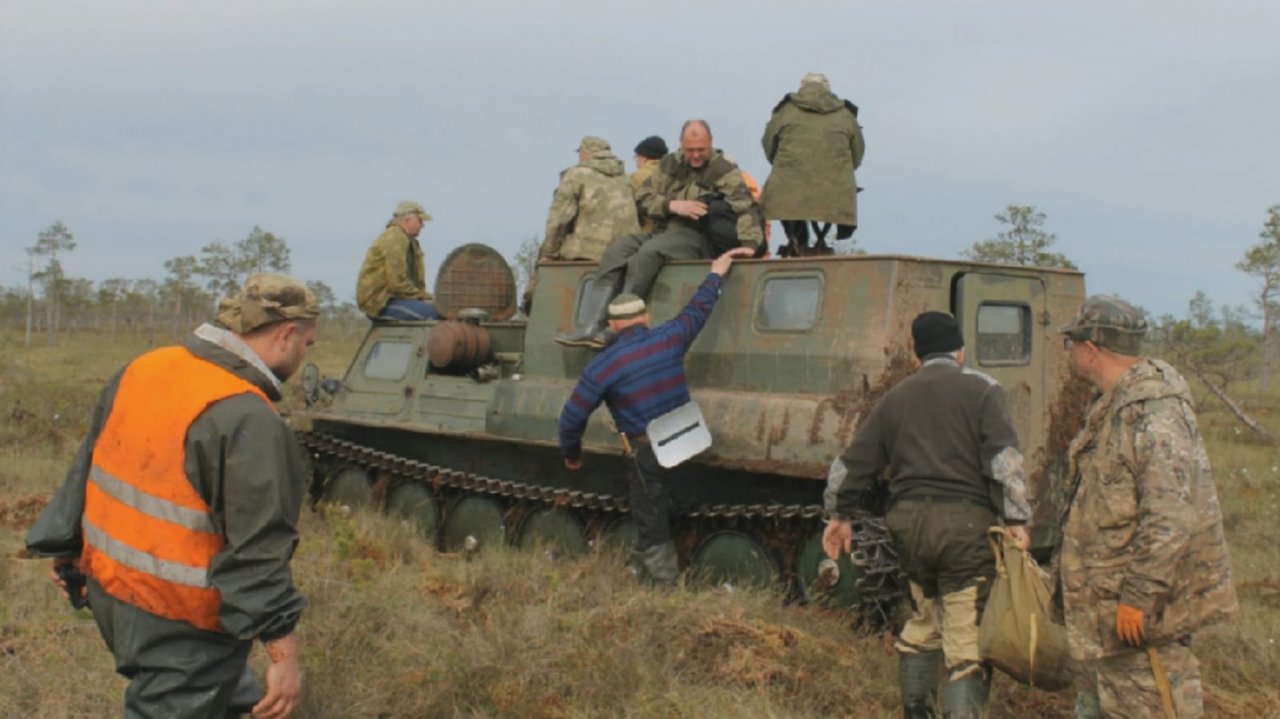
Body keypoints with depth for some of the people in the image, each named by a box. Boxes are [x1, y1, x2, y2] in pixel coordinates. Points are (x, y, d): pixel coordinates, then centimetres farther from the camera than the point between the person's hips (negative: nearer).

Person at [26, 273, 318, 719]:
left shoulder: (142, 369, 0)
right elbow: (256, 550, -24)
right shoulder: (250, 422, -24)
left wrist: (67, 548, 25)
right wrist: (283, 653, -19)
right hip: (179, 623, -8)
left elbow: (87, 466, 12)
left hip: (108, 585, 8)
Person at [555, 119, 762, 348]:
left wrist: (749, 245, -29)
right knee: (617, 251, -18)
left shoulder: (725, 171, 0)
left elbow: (745, 209, -13)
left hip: (697, 239, -6)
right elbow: (643, 198, 11)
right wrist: (672, 205, -8)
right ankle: (591, 326, -25)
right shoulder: (670, 165, 17)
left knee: (647, 253, -32)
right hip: (662, 233, 6)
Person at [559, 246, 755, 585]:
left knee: (653, 534, 7)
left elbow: (572, 418, -6)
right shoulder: (669, 339, -2)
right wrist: (716, 273, 33)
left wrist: (572, 455, 11)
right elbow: (699, 309, 17)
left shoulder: (603, 365, -10)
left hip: (646, 455, -3)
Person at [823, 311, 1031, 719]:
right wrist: (1016, 521, -13)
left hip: (908, 521, 5)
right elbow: (1004, 457, -11)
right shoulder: (980, 390, 2)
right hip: (964, 521, -5)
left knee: (924, 621, 23)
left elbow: (855, 460, 17)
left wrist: (840, 514, 28)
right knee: (967, 639, -5)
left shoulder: (896, 397, 15)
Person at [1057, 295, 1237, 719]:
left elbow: (1171, 518, -27)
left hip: (1142, 606, -10)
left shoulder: (1154, 412, -21)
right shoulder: (1114, 407, 12)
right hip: (1104, 602, 11)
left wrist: (1139, 596, -25)